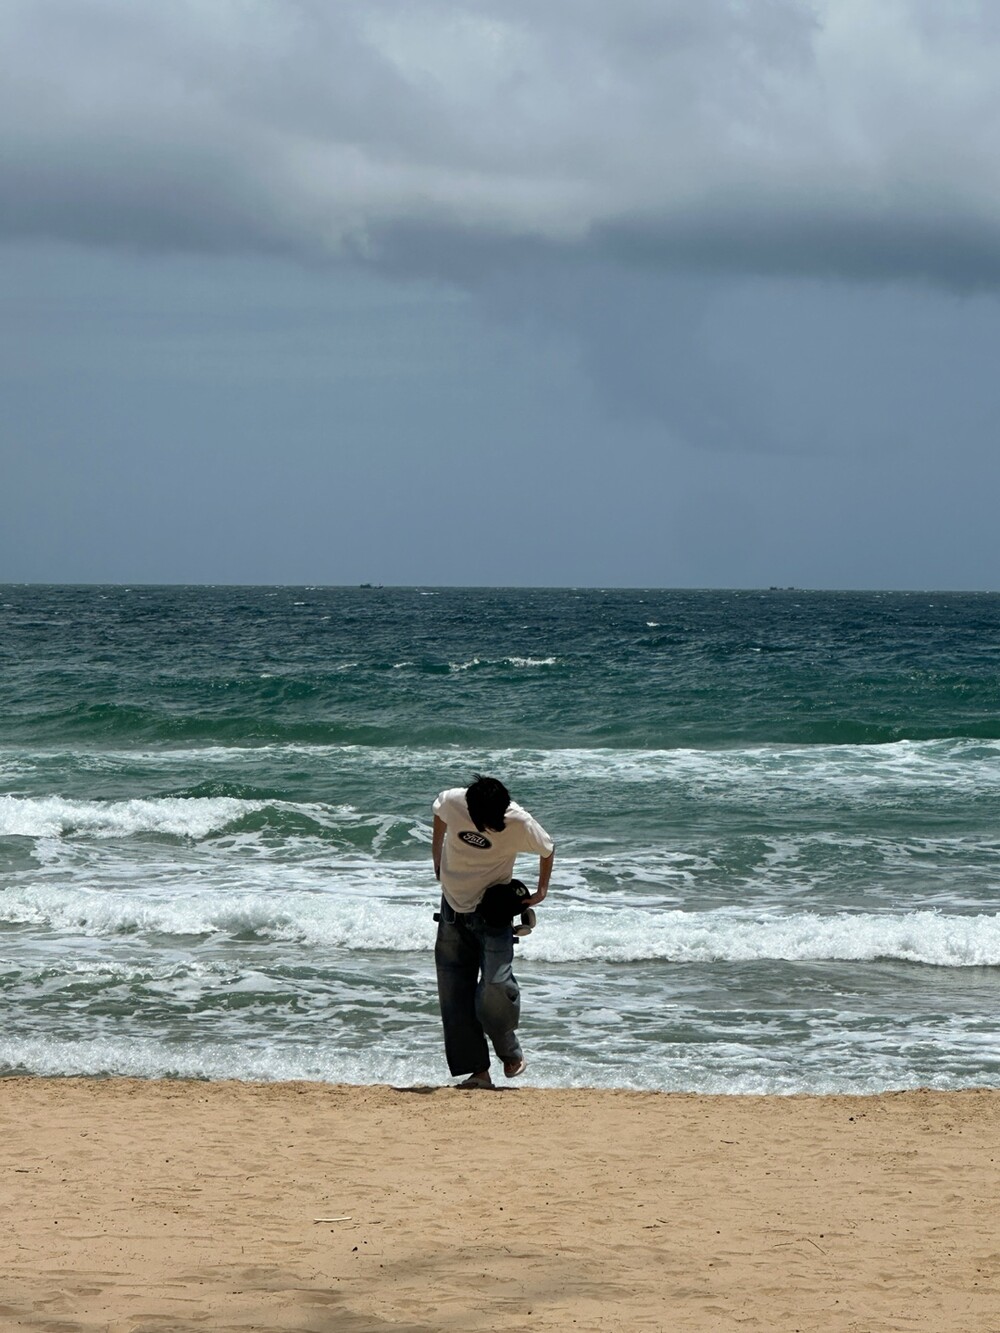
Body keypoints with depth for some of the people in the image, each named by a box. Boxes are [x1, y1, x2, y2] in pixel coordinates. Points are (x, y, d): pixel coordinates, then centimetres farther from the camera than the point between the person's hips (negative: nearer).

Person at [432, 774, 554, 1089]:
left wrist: (542, 891, 4)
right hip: (453, 907, 3)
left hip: (492, 911, -3)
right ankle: (478, 1070, 3)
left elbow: (547, 850, -1)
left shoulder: (520, 823, -22)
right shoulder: (451, 802, -17)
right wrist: (437, 855, 19)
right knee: (454, 994, -1)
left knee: (495, 986, -19)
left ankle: (510, 1051, 7)